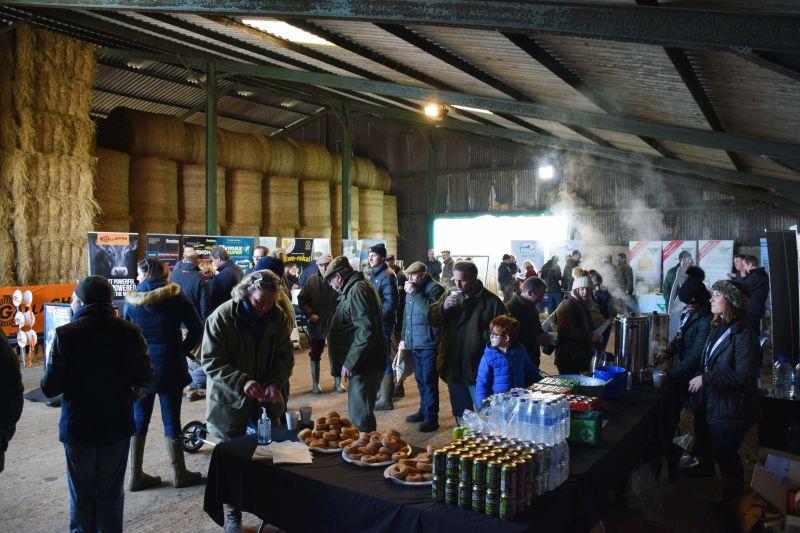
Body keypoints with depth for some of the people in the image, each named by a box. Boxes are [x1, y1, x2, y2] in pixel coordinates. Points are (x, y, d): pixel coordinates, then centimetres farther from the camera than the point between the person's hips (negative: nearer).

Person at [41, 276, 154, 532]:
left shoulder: (65, 335, -15)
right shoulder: (129, 332, -11)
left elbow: (49, 388, -14)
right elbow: (145, 379, -7)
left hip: (78, 428, -1)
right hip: (117, 426, 1)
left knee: (82, 495, 16)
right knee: (111, 493, 16)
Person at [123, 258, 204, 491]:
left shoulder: (131, 299, -1)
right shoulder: (175, 296, -6)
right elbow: (196, 328, -8)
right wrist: (184, 350, 2)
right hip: (169, 366, -2)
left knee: (139, 419, 12)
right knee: (171, 419, 5)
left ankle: (136, 475, 18)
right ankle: (179, 473, 15)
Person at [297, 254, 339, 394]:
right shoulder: (312, 281, -2)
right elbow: (301, 299, 3)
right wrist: (310, 314, -8)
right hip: (316, 324, 2)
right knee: (315, 355, 11)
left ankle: (337, 382, 25)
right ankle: (315, 383, 25)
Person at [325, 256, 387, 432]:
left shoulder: (357, 290, -17)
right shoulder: (355, 288, 16)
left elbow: (367, 331, -26)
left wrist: (349, 363, -21)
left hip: (364, 365, -11)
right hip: (363, 363, 11)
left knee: (361, 419, -4)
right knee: (359, 413, 20)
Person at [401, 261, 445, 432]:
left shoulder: (434, 288, -13)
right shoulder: (411, 288, 11)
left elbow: (431, 311, -29)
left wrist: (415, 292, -26)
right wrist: (404, 338, 19)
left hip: (429, 344, -8)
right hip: (414, 344, 8)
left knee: (429, 382, -3)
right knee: (420, 380, 18)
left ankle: (431, 418, 6)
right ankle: (424, 411, 32)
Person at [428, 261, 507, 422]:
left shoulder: (491, 301, -8)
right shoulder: (449, 295, 6)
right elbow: (432, 320, 4)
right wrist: (444, 307, -13)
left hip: (478, 369, -5)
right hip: (453, 367, 5)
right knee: (461, 415, 19)